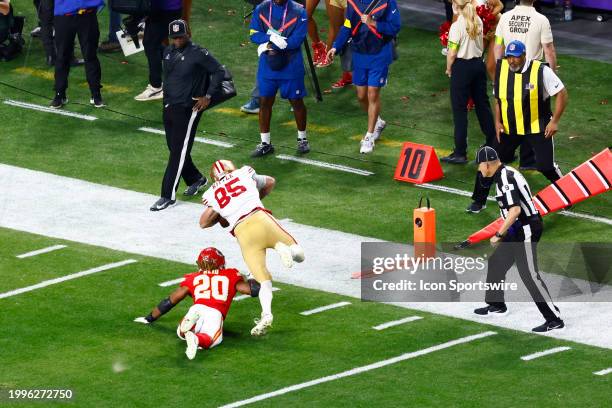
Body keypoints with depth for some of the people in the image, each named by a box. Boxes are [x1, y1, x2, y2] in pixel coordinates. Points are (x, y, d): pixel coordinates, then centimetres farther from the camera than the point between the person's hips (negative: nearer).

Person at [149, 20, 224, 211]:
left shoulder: (198, 53, -13)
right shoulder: (168, 52, 9)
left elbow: (219, 71, -9)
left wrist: (208, 96, -11)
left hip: (188, 109, -8)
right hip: (169, 107, 8)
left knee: (179, 151, -7)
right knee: (174, 148, 15)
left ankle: (168, 196, -6)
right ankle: (196, 179, 36)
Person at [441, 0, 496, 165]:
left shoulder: (457, 26, -18)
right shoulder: (478, 21, 2)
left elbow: (452, 53, -15)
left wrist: (449, 69, 0)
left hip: (462, 66, -7)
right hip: (478, 63, 7)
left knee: (459, 109, 0)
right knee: (482, 103, 18)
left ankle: (460, 153, 1)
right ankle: (493, 143, 29)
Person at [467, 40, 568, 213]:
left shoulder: (541, 71, -17)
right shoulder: (502, 69, -3)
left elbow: (561, 93, -10)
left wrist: (554, 121, -14)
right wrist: (497, 121, 0)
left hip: (537, 128, -4)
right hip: (508, 128, 4)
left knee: (546, 166, -8)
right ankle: (479, 200, 15)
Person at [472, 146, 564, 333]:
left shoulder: (504, 179, -20)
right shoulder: (506, 173, 12)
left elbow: (515, 210, -28)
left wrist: (499, 234, -22)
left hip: (526, 230, -11)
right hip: (517, 231, 11)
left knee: (529, 275, -13)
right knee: (496, 262, 22)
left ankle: (554, 319, -14)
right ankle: (496, 305, 40)